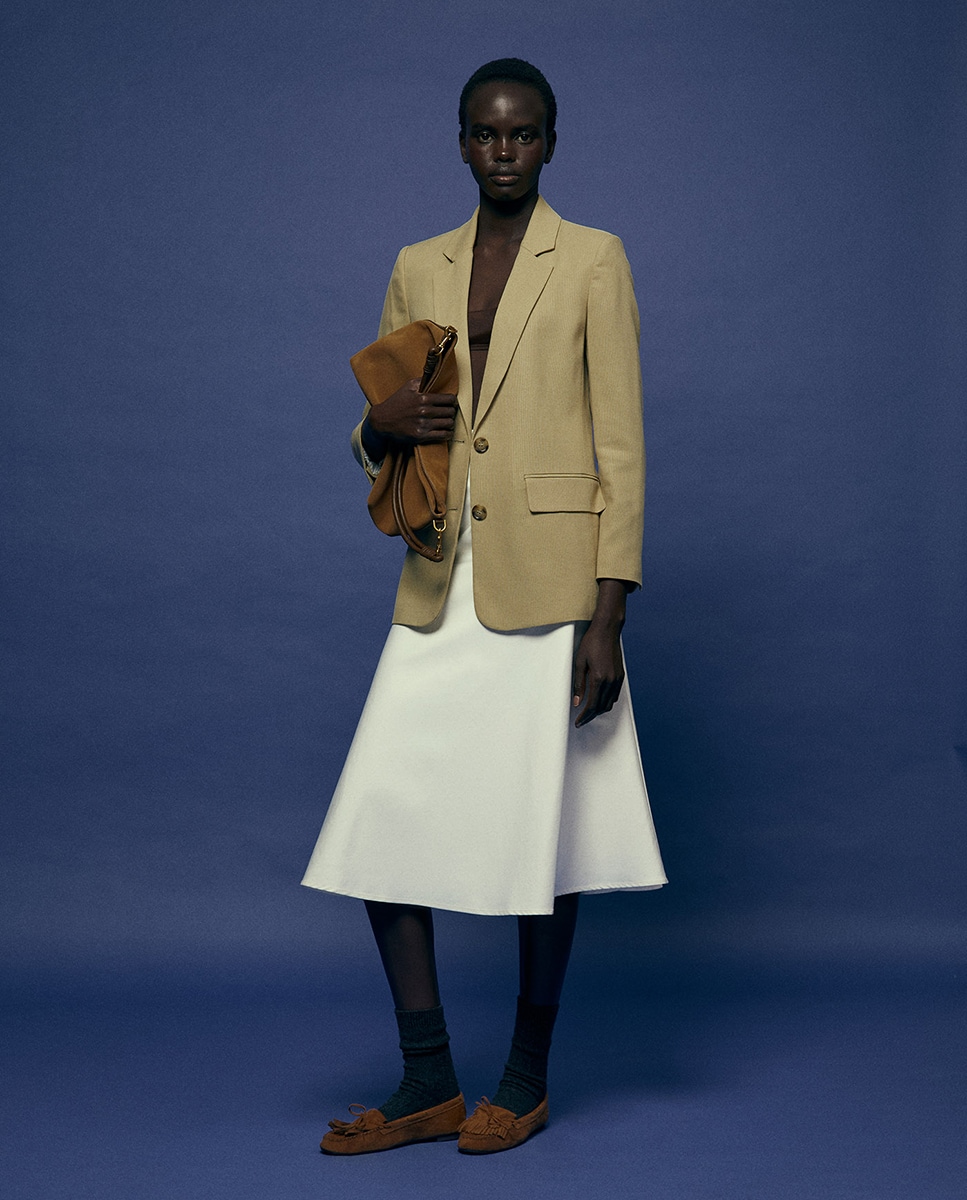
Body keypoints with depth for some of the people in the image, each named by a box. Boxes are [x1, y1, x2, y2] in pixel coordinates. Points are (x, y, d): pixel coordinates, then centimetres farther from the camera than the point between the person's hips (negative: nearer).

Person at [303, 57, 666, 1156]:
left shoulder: (592, 261, 1)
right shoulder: (417, 270, 14)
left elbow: (620, 446, -5)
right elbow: (374, 446, 18)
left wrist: (608, 615, -12)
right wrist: (381, 426, -8)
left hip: (547, 587, -4)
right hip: (440, 591, 5)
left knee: (540, 835, 2)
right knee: (382, 824, 0)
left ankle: (526, 1083, 19)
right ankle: (428, 1085, 13)